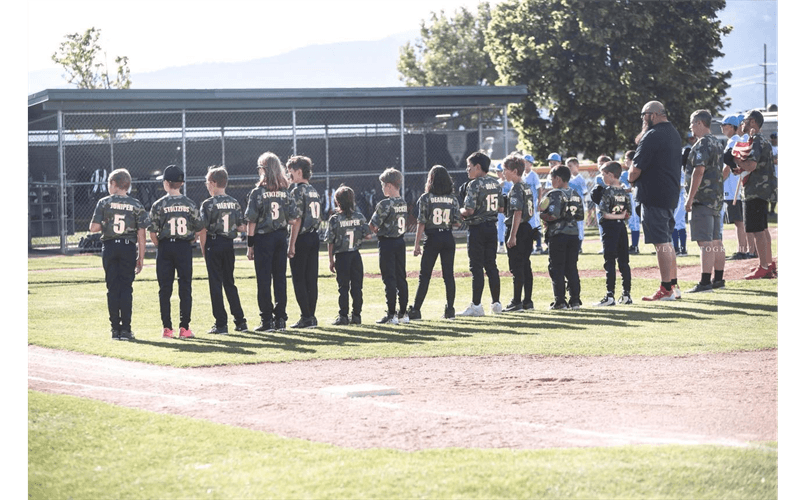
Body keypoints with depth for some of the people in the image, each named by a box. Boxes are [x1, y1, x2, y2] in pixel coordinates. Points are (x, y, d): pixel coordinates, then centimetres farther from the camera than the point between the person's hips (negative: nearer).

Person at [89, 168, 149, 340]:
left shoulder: (104, 203, -1)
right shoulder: (136, 205, 2)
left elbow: (94, 228, -7)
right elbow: (141, 235, -1)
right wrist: (141, 258, 4)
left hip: (110, 247, 0)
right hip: (128, 248, 0)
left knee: (112, 288, 5)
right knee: (126, 288, 2)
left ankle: (115, 329, 4)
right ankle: (126, 329, -2)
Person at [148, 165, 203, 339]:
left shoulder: (159, 205, -5)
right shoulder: (190, 204, 0)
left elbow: (152, 232, -6)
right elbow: (199, 228, 3)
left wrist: (158, 245, 9)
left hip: (165, 246, -1)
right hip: (185, 247, 1)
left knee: (165, 289, 5)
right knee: (185, 288, 5)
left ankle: (167, 328, 4)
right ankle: (184, 327, 2)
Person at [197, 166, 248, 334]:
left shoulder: (208, 204, -11)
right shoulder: (234, 203, 4)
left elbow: (203, 229, -13)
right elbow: (242, 228, 4)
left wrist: (203, 249, -3)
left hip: (213, 244, -5)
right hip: (229, 245, 5)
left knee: (215, 284, 0)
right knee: (229, 283, 14)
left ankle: (221, 324, -2)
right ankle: (240, 321, 12)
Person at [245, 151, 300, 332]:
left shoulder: (258, 192, -8)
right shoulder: (285, 192, 5)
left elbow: (251, 221, -9)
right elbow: (294, 220, 4)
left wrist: (250, 246, -3)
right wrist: (292, 244, 10)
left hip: (263, 238, -4)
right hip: (281, 237, 4)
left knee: (264, 280, 0)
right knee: (280, 278, 9)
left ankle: (267, 320, -1)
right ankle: (280, 318, 11)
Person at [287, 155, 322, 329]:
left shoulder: (297, 191, -12)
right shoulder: (314, 191, 13)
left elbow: (297, 219, -17)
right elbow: (319, 219, 14)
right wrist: (313, 232, 17)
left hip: (301, 238, -8)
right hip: (314, 237, 8)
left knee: (299, 279, -3)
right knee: (311, 279, 9)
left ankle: (306, 317, -5)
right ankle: (311, 316, 10)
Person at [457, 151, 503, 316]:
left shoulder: (474, 184, -15)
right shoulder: (495, 184, 9)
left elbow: (469, 210, -20)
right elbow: (499, 207, 15)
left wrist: (460, 212, -1)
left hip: (477, 228, -7)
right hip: (492, 227, 7)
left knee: (476, 267, -4)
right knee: (491, 266, 12)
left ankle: (476, 306, -3)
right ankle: (496, 303, 14)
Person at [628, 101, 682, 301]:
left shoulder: (652, 136, -15)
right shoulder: (675, 134, 16)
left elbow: (636, 169, -17)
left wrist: (631, 179, 4)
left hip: (654, 196, -9)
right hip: (672, 195, 9)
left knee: (661, 243, -8)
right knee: (666, 241, 16)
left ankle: (666, 290, -8)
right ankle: (673, 286, 17)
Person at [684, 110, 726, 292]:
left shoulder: (702, 144, -13)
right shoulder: (716, 143, 17)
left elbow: (699, 171, -21)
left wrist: (690, 198, -19)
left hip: (703, 199, -10)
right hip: (716, 198, 10)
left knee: (705, 242, -12)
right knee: (715, 241, 13)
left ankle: (705, 282, -16)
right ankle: (718, 279, 17)